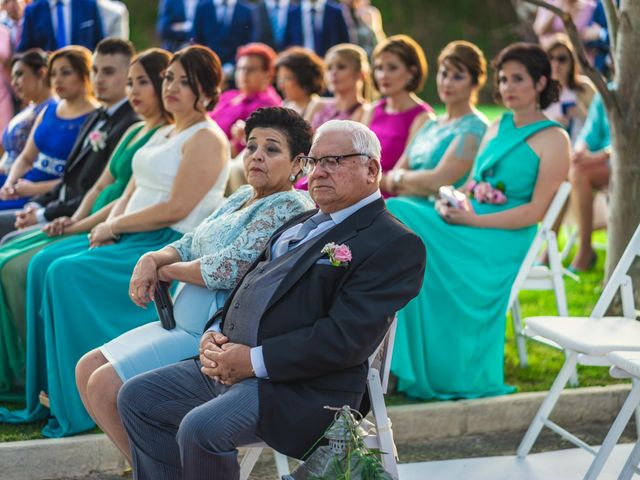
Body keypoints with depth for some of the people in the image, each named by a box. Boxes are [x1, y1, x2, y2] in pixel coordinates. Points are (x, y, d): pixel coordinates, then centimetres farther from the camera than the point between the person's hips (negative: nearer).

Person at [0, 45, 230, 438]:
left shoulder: (206, 139, -9)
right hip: (131, 241, 10)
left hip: (169, 246, -10)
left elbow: (176, 209, -17)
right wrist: (106, 230, -1)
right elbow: (130, 195, 19)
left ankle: (76, 408, -15)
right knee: (43, 264, -6)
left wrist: (114, 226, -10)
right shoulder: (163, 135, 21)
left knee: (67, 274, -23)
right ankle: (47, 394, -6)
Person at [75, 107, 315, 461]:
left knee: (106, 385, -16)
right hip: (187, 325, 10)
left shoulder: (289, 208, -15)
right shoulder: (242, 197, 16)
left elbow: (230, 267, -24)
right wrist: (152, 259, -5)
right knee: (88, 369, 6)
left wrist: (166, 271, -8)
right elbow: (189, 246, 17)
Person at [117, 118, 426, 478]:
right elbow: (248, 286, 24)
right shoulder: (301, 223, 21)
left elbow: (347, 338, -19)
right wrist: (214, 334, 3)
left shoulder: (395, 243, -9)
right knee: (137, 397, 5)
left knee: (200, 428, -29)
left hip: (301, 388, -9)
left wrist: (255, 361, -19)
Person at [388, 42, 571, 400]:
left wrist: (473, 221, -16)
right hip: (466, 224, 7)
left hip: (504, 239, -7)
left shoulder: (553, 139, -1)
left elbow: (536, 211, -10)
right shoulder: (498, 127, 21)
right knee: (394, 212, -21)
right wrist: (448, 202, -3)